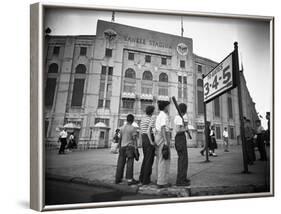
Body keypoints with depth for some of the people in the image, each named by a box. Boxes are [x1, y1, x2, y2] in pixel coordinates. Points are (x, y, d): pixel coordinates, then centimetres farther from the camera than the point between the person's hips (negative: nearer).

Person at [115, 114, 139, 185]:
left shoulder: (122, 128, 9)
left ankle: (118, 179, 13)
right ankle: (130, 179, -3)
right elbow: (134, 139, -11)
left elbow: (120, 138, 13)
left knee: (121, 163, 8)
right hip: (130, 147, -5)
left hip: (122, 147, 5)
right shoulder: (133, 128, -7)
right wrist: (135, 149, -9)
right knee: (130, 163, -4)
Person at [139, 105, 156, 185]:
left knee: (145, 159, 16)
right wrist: (151, 142, -20)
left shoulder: (142, 119, 14)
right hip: (150, 139, -8)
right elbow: (148, 131, -21)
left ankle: (142, 178, 18)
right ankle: (146, 180, 1)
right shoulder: (152, 119, -10)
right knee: (149, 160, -2)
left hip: (144, 139, 8)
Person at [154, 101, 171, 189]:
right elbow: (163, 128, -21)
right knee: (165, 159, -8)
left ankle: (159, 180, 16)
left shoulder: (158, 116, 19)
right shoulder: (164, 115, -10)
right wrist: (166, 141, -25)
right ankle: (162, 182, -9)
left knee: (159, 159, 11)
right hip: (163, 137, -10)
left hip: (158, 137, 10)